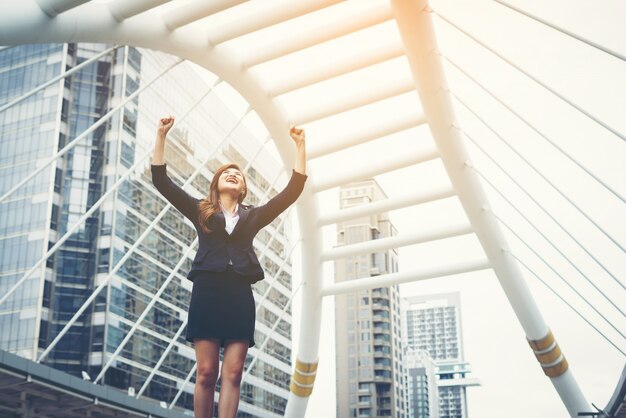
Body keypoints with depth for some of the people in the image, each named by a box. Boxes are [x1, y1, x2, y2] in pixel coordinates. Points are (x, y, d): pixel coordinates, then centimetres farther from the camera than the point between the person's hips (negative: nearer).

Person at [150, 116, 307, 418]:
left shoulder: (252, 216, 20)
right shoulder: (200, 211, 17)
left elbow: (293, 189, 16)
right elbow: (161, 181, 11)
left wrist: (300, 146, 13)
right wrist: (161, 136, 5)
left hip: (240, 294, 2)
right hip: (207, 291, -1)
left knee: (232, 374, -6)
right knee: (206, 373, -7)